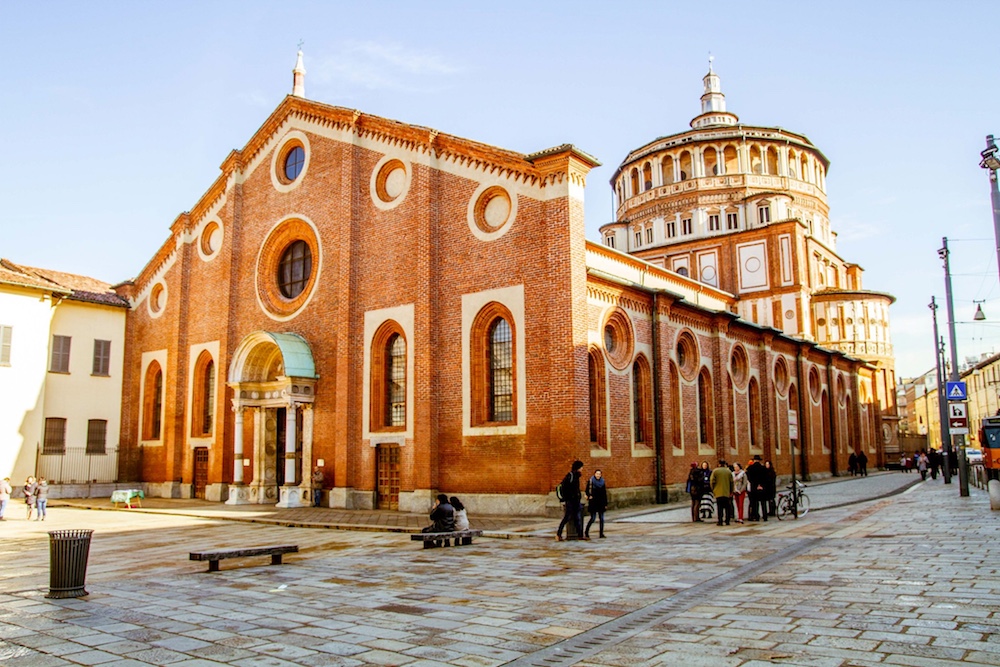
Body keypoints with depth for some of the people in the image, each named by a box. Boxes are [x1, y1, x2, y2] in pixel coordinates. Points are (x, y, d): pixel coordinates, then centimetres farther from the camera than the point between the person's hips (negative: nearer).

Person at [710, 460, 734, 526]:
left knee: (720, 508, 1)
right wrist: (731, 491, 13)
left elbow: (712, 481, -6)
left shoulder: (715, 471, -4)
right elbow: (731, 482, 5)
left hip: (718, 492, -2)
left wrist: (713, 490, 7)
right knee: (727, 507, 10)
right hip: (727, 493, 2)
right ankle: (727, 521, 10)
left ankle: (720, 521, -2)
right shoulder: (729, 471, 3)